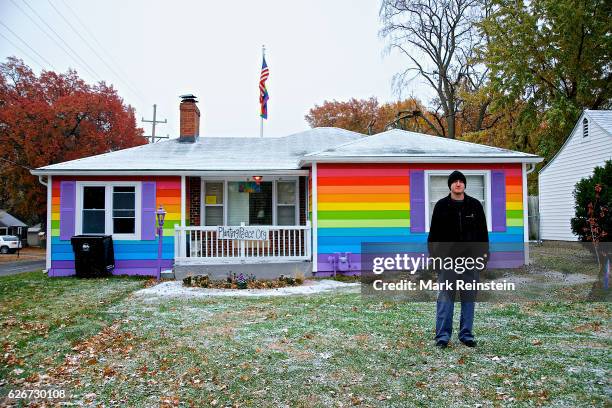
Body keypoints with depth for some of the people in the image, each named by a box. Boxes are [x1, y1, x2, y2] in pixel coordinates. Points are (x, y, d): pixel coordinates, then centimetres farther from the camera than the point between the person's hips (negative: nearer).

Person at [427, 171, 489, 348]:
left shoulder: (475, 205, 6)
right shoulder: (441, 205, 2)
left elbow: (482, 231, 10)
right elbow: (434, 232, 4)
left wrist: (484, 252, 4)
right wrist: (433, 254, -2)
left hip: (471, 258, 2)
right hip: (447, 258, -2)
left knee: (469, 297, 7)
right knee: (445, 297, -1)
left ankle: (466, 334, 18)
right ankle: (443, 335, 6)